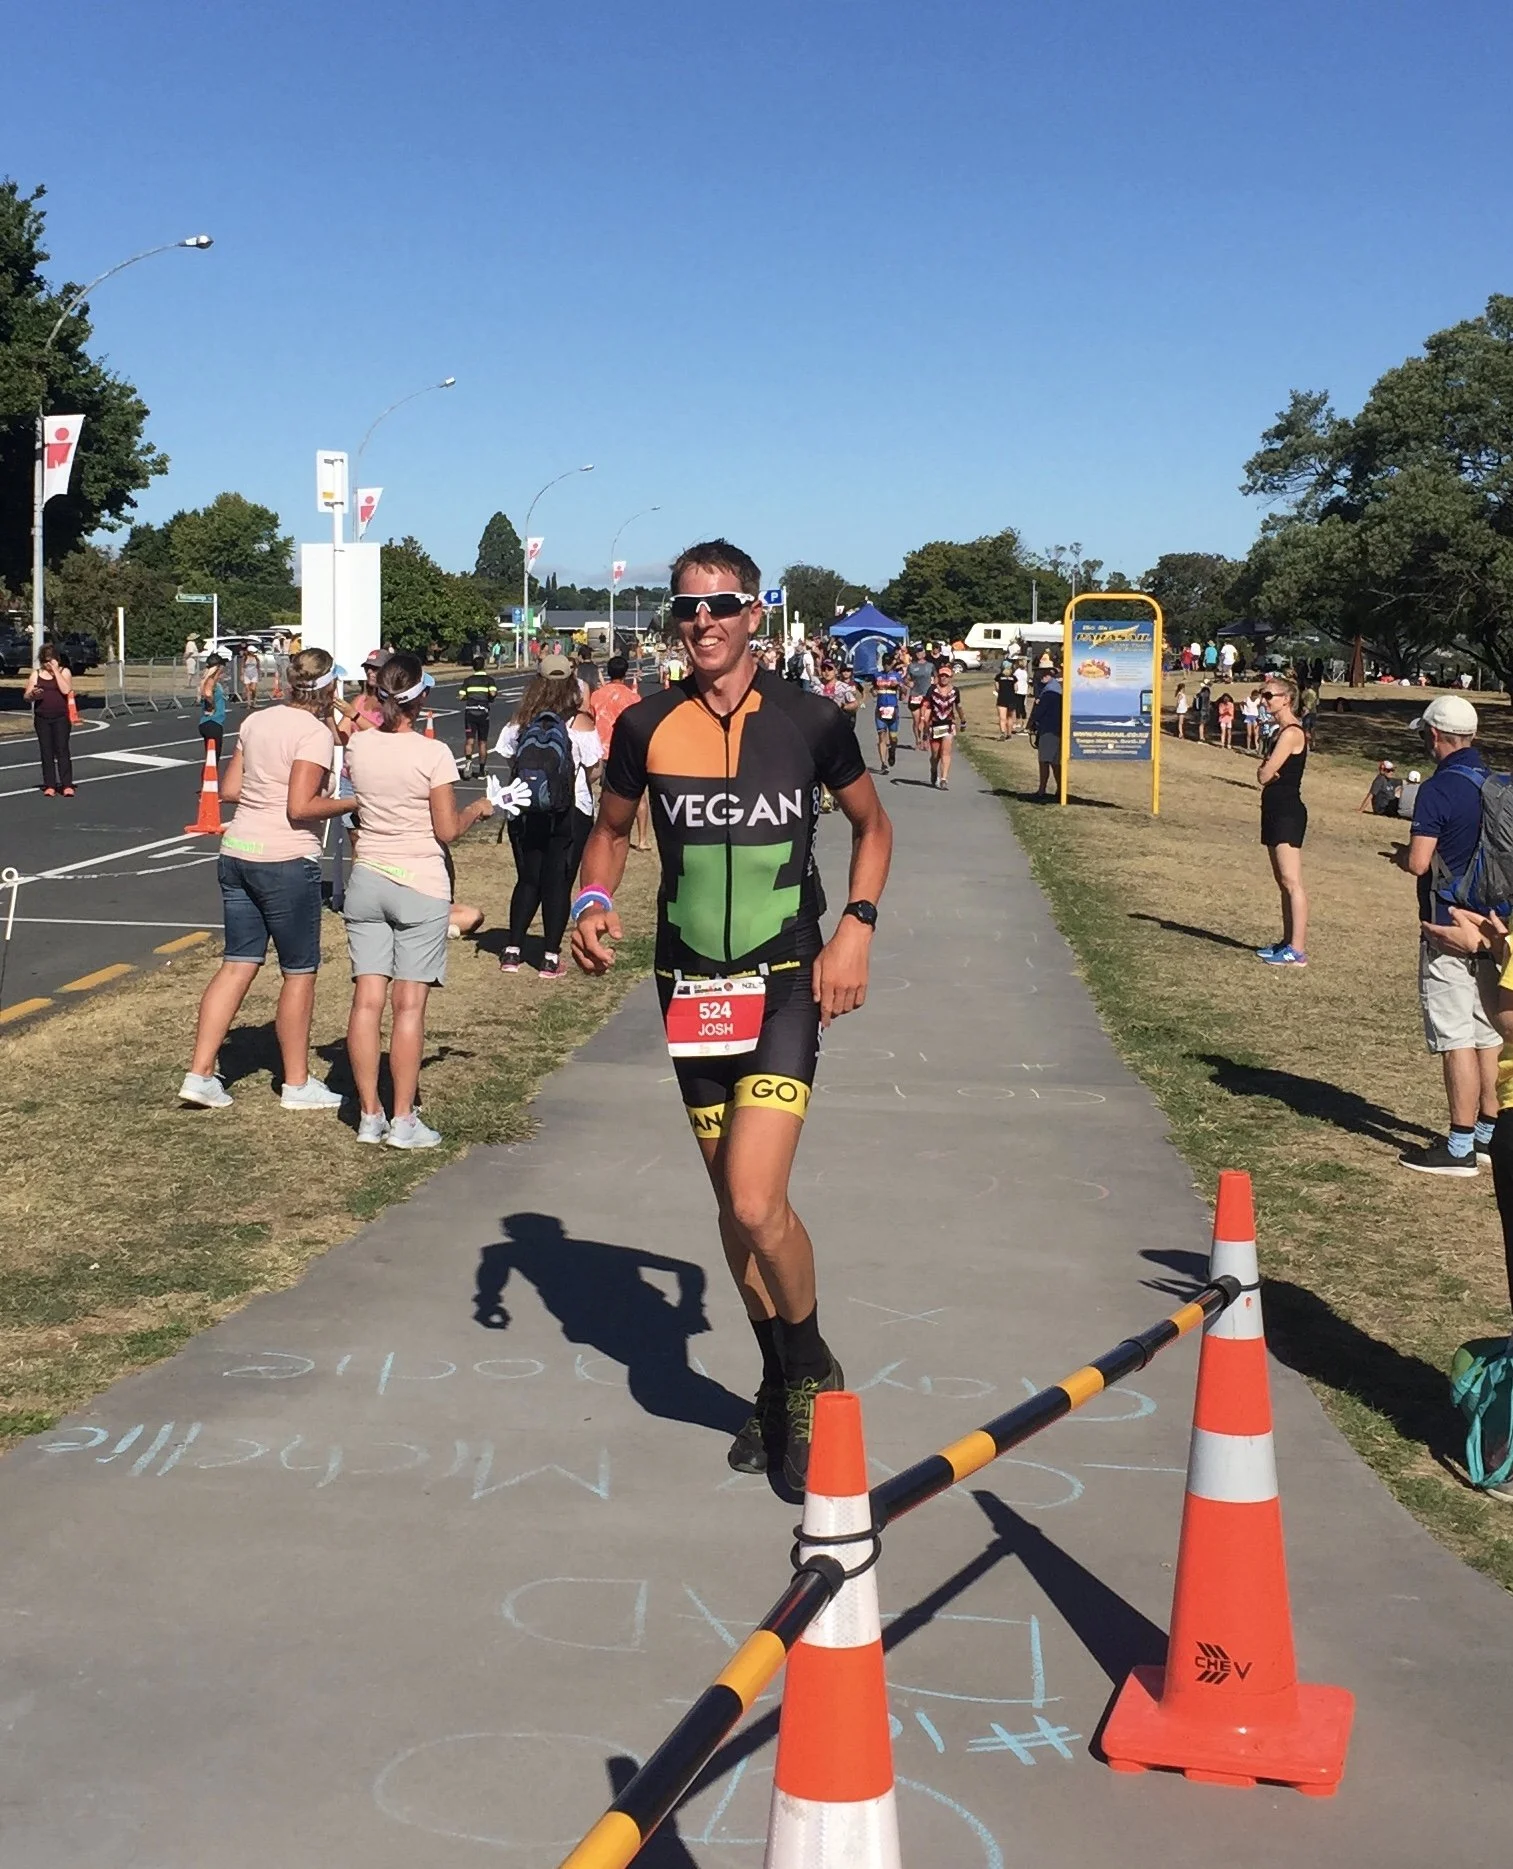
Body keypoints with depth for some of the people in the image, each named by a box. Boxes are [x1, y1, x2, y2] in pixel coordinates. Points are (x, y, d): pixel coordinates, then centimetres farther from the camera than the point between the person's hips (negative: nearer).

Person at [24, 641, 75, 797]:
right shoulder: (36, 674, 10)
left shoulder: (64, 671, 4)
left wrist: (56, 671, -12)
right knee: (46, 752, 2)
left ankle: (67, 785, -9)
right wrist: (33, 694, -15)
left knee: (62, 749, -8)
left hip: (61, 718, -3)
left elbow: (66, 690, -14)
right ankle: (50, 786, 5)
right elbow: (26, 696, 8)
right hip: (42, 719, 3)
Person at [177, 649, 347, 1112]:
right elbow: (301, 808, -19)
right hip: (286, 860, -7)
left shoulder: (257, 721, 10)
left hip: (238, 851, 7)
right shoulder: (315, 732, -12)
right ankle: (297, 1084, 16)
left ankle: (199, 1074, 6)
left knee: (238, 964, 11)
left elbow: (229, 789, 13)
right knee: (299, 972, 6)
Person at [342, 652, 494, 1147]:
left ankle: (369, 1115, 10)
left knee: (367, 1000, 5)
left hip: (367, 880, 4)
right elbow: (447, 831, -8)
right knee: (410, 1005, -1)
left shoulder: (358, 746, 1)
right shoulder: (433, 754, -12)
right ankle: (403, 1120, 2)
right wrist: (477, 810, 10)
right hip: (420, 885, -4)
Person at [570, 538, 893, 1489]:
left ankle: (811, 1368, 10)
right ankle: (780, 1384, 31)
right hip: (690, 985, 3)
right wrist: (594, 901, -5)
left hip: (786, 983, -3)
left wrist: (857, 926, -5)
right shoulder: (648, 726, -1)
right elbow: (612, 829, 15)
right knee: (735, 1203, 12)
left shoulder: (812, 720, -6)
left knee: (755, 1203, -17)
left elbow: (872, 823, 9)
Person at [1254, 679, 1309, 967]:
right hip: (1275, 810, 11)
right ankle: (1289, 942, 20)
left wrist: (1265, 770, 2)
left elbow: (1265, 774, -18)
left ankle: (1297, 951, -14)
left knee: (1291, 881, -12)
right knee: (1283, 882, 13)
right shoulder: (1280, 731, 16)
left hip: (1288, 813, -11)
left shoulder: (1291, 733, -15)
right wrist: (1264, 770, -8)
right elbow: (1262, 774, 12)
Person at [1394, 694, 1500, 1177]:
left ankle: (1460, 1147, -3)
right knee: (1487, 1032, 14)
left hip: (1449, 927, -8)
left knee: (1455, 1036, -5)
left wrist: (1400, 853, 2)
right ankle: (1488, 1132, 22)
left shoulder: (1439, 788, -16)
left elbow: (1418, 863, -20)